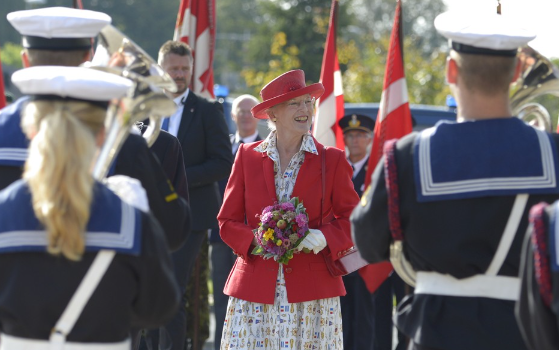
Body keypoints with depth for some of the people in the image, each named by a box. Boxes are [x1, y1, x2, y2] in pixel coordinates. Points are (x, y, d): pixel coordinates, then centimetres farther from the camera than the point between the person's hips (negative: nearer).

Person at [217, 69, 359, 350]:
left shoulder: (331, 160, 6)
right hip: (255, 287, 1)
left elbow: (350, 219, 8)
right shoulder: (247, 156, 8)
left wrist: (324, 238, -13)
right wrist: (256, 240, -11)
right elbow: (228, 221, 9)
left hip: (312, 291, -1)